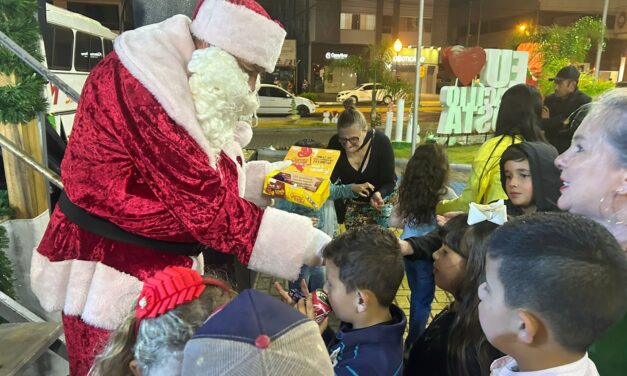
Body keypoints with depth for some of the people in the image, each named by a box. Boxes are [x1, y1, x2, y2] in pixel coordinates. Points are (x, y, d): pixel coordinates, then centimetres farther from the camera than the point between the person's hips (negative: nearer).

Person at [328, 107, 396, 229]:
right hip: (350, 202, 2)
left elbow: (389, 182, -19)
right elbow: (331, 181, -18)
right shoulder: (335, 143, -19)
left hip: (382, 195, -1)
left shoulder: (381, 142, -24)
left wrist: (379, 194, -42)